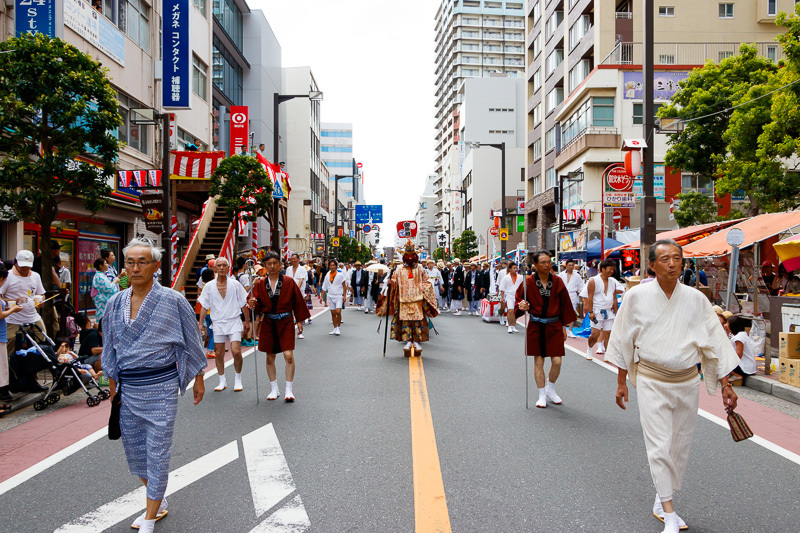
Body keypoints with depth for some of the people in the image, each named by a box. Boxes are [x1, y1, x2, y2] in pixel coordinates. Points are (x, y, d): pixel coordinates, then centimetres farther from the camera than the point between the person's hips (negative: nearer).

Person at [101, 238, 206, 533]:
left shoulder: (172, 300, -8)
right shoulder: (115, 303, 5)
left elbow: (191, 341, -1)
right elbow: (110, 347, 15)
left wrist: (198, 379, 2)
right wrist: (112, 384, 16)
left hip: (161, 386, -5)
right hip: (127, 387, 5)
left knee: (157, 453, 0)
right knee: (133, 449, 14)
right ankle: (158, 503, 35)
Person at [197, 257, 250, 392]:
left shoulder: (235, 284, 0)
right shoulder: (209, 286, 3)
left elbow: (244, 304, 6)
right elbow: (204, 306, 9)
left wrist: (247, 321, 8)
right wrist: (200, 323, 4)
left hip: (234, 322, -2)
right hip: (218, 323, 2)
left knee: (236, 352, -11)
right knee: (218, 354, 6)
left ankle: (238, 380, 9)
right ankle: (222, 382, 22)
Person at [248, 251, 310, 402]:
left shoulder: (289, 282, -2)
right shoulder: (260, 284, 3)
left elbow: (298, 301, 4)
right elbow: (258, 306, 2)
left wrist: (299, 320, 3)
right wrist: (253, 304, -20)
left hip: (285, 322, -2)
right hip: (268, 323, 3)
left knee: (288, 355, -11)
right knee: (270, 358, 9)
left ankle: (289, 390, 0)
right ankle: (274, 389, 23)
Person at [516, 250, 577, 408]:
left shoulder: (557, 282, -1)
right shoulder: (528, 282, -6)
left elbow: (564, 305, 6)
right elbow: (518, 300, 2)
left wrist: (564, 326, 6)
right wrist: (522, 306, -22)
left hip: (554, 327, 1)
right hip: (536, 327, -1)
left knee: (557, 361, -1)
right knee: (538, 361, 4)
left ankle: (550, 389, 27)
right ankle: (542, 395, 20)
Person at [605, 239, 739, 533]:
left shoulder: (696, 299, -2)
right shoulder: (637, 296, -6)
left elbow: (714, 341, 3)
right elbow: (624, 340, 1)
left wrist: (725, 385, 1)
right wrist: (621, 382, 4)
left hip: (687, 381, 3)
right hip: (651, 381, -2)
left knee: (680, 445, 11)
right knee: (660, 446, -5)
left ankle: (661, 501, 30)